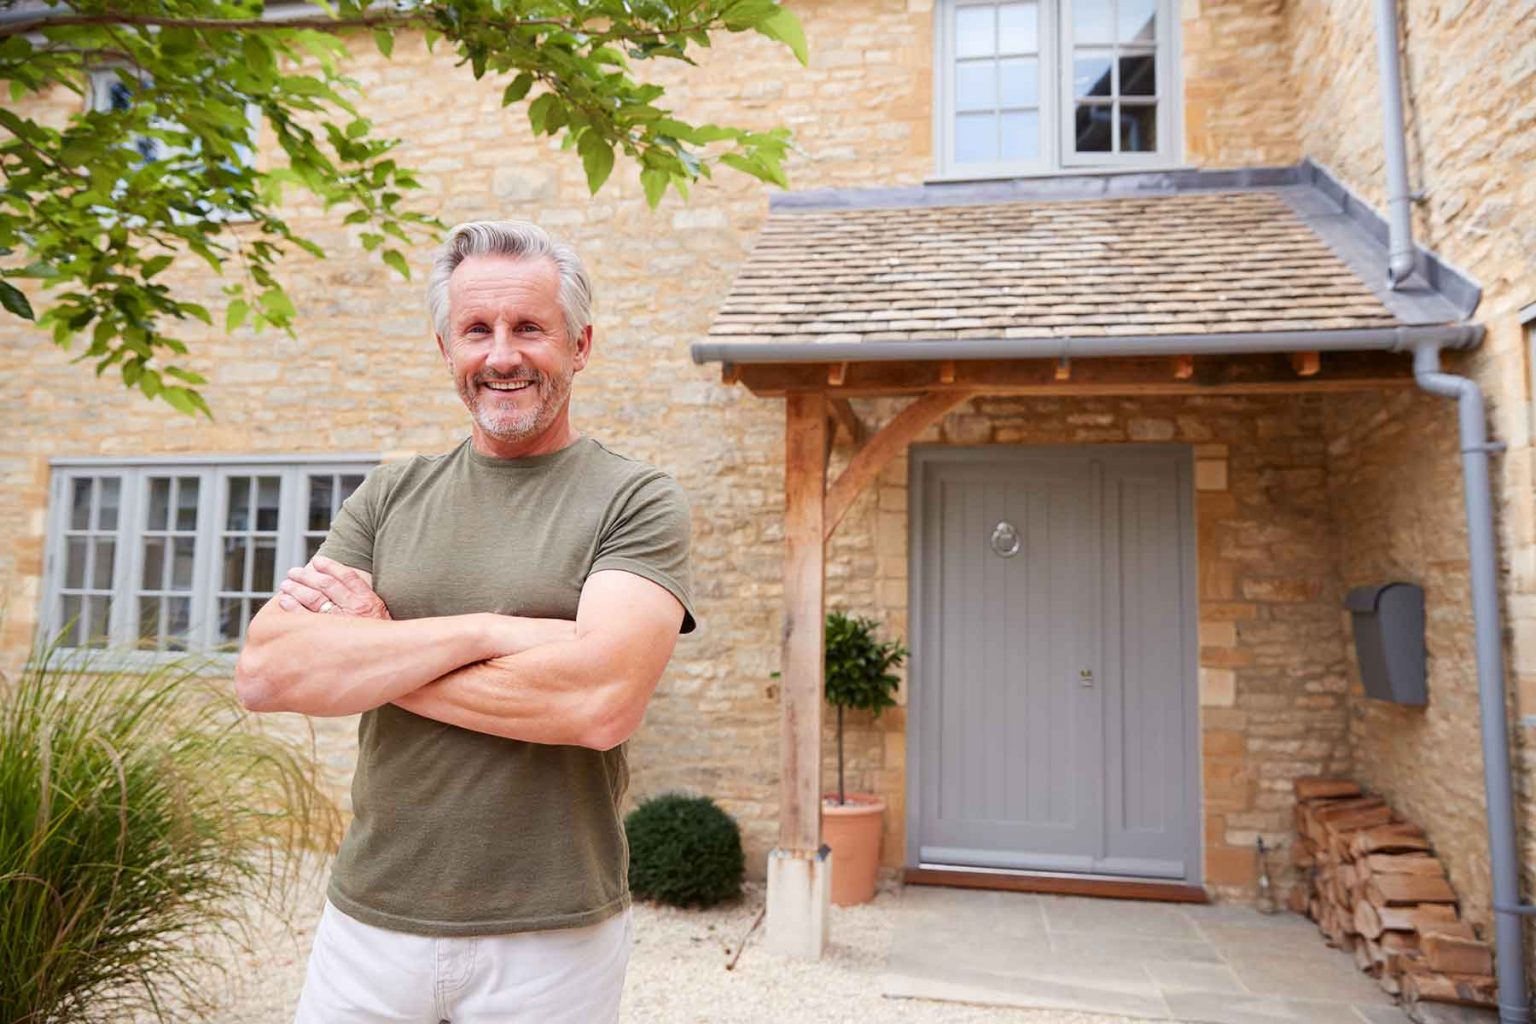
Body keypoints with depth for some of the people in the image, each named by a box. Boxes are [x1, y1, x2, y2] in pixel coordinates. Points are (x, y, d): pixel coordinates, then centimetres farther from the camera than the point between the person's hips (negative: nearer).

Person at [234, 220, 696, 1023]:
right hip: (368, 918, 3)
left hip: (553, 935, -3)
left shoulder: (638, 501, -9)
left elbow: (602, 699, -24)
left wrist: (365, 651, -13)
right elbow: (262, 673, -8)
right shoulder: (391, 496, 3)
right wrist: (484, 630, -19)